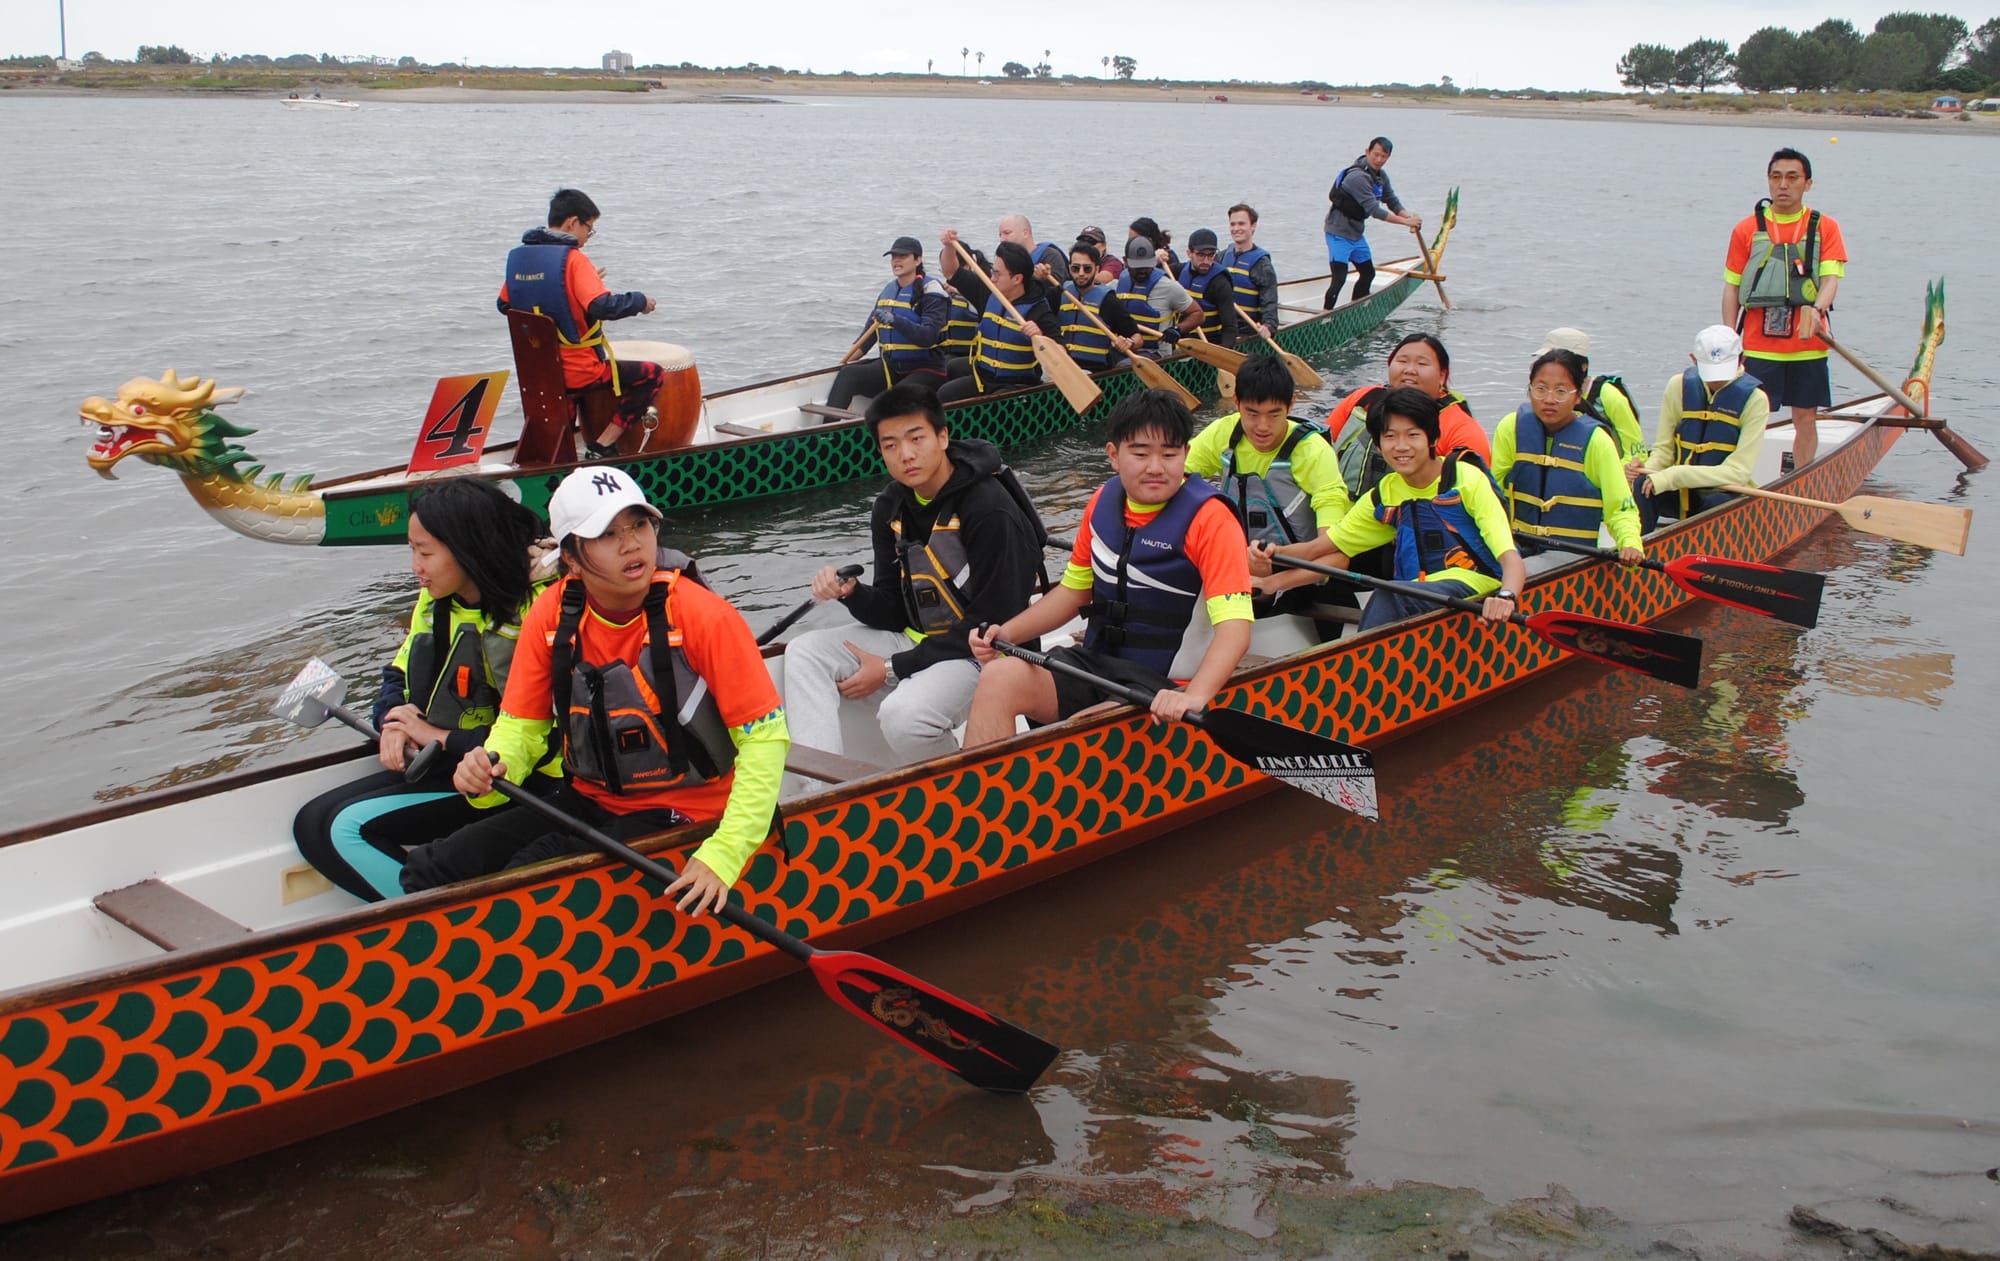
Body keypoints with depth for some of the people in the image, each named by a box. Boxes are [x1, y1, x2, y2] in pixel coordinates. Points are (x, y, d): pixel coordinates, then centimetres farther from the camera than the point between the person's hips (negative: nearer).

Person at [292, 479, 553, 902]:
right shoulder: (433, 601, 6)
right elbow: (398, 675, 19)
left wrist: (443, 738, -18)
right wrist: (393, 723, -4)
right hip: (434, 764, 9)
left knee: (352, 827, -18)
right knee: (312, 824, -2)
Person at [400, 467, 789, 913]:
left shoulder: (702, 616, -19)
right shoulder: (551, 615, -5)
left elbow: (765, 737, -18)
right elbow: (521, 725, 2)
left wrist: (722, 856, -26)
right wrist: (490, 769, -23)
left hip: (676, 816, -5)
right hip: (584, 804, 5)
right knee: (427, 870, -7)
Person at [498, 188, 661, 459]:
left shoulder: (517, 256, 3)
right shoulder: (571, 258, -17)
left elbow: (504, 305, 16)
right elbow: (603, 307, -28)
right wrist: (640, 301, -11)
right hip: (576, 371, -8)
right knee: (654, 375, 3)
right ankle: (603, 446, -3)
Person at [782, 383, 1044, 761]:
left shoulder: (989, 509, -20)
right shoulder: (891, 508, 4)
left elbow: (991, 623, -20)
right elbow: (893, 614, 6)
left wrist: (894, 669, -18)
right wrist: (850, 591, -18)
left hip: (978, 654, -8)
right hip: (914, 639, 8)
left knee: (902, 715, -33)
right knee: (804, 653, -7)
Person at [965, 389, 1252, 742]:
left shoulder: (1209, 518, -13)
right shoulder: (1104, 502, 7)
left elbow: (1235, 626, -23)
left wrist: (1194, 696, -40)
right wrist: (1007, 632, 3)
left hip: (1163, 686, -6)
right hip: (1095, 662, 6)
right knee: (999, 677, -18)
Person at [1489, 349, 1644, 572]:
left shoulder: (1595, 440, -4)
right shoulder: (1511, 428, 1)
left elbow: (1621, 508, -5)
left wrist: (1631, 544, -24)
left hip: (1573, 556, -2)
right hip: (1519, 549, 2)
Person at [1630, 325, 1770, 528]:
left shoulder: (1754, 399, -11)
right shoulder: (1679, 386, -1)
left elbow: (1738, 472, -18)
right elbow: (1663, 448, 3)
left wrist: (1673, 476, -28)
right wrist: (1648, 469, -22)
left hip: (1724, 494, -2)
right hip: (1681, 493, 2)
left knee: (1719, 504, -36)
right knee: (1642, 486, -28)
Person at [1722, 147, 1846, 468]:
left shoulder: (1824, 227, 5)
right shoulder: (1747, 230, 5)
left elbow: (1831, 279, -4)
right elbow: (1731, 286, 6)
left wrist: (1817, 309, -26)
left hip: (1808, 343, 1)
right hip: (1759, 344, -1)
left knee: (1805, 416, 8)